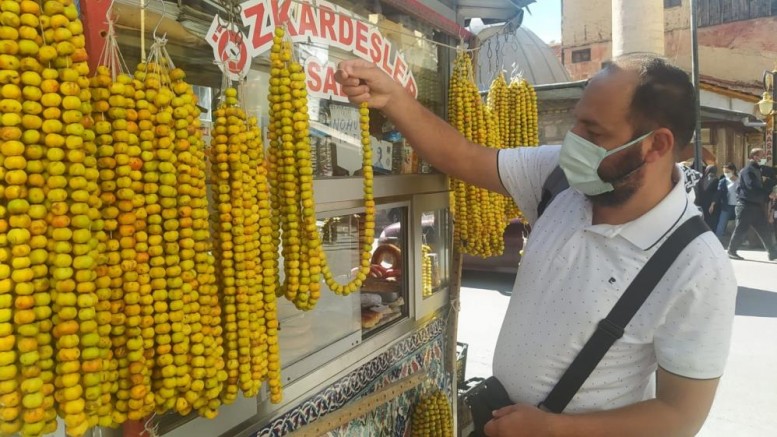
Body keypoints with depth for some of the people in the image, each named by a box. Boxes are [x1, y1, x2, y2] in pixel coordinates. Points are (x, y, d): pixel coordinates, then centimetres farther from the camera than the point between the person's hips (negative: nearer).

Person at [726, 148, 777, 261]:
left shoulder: (757, 170, 17)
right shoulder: (748, 170, -13)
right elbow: (752, 188, -25)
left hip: (756, 205, 9)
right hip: (747, 206, -9)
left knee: (764, 230, 7)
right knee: (741, 230, -2)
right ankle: (732, 251, 8)